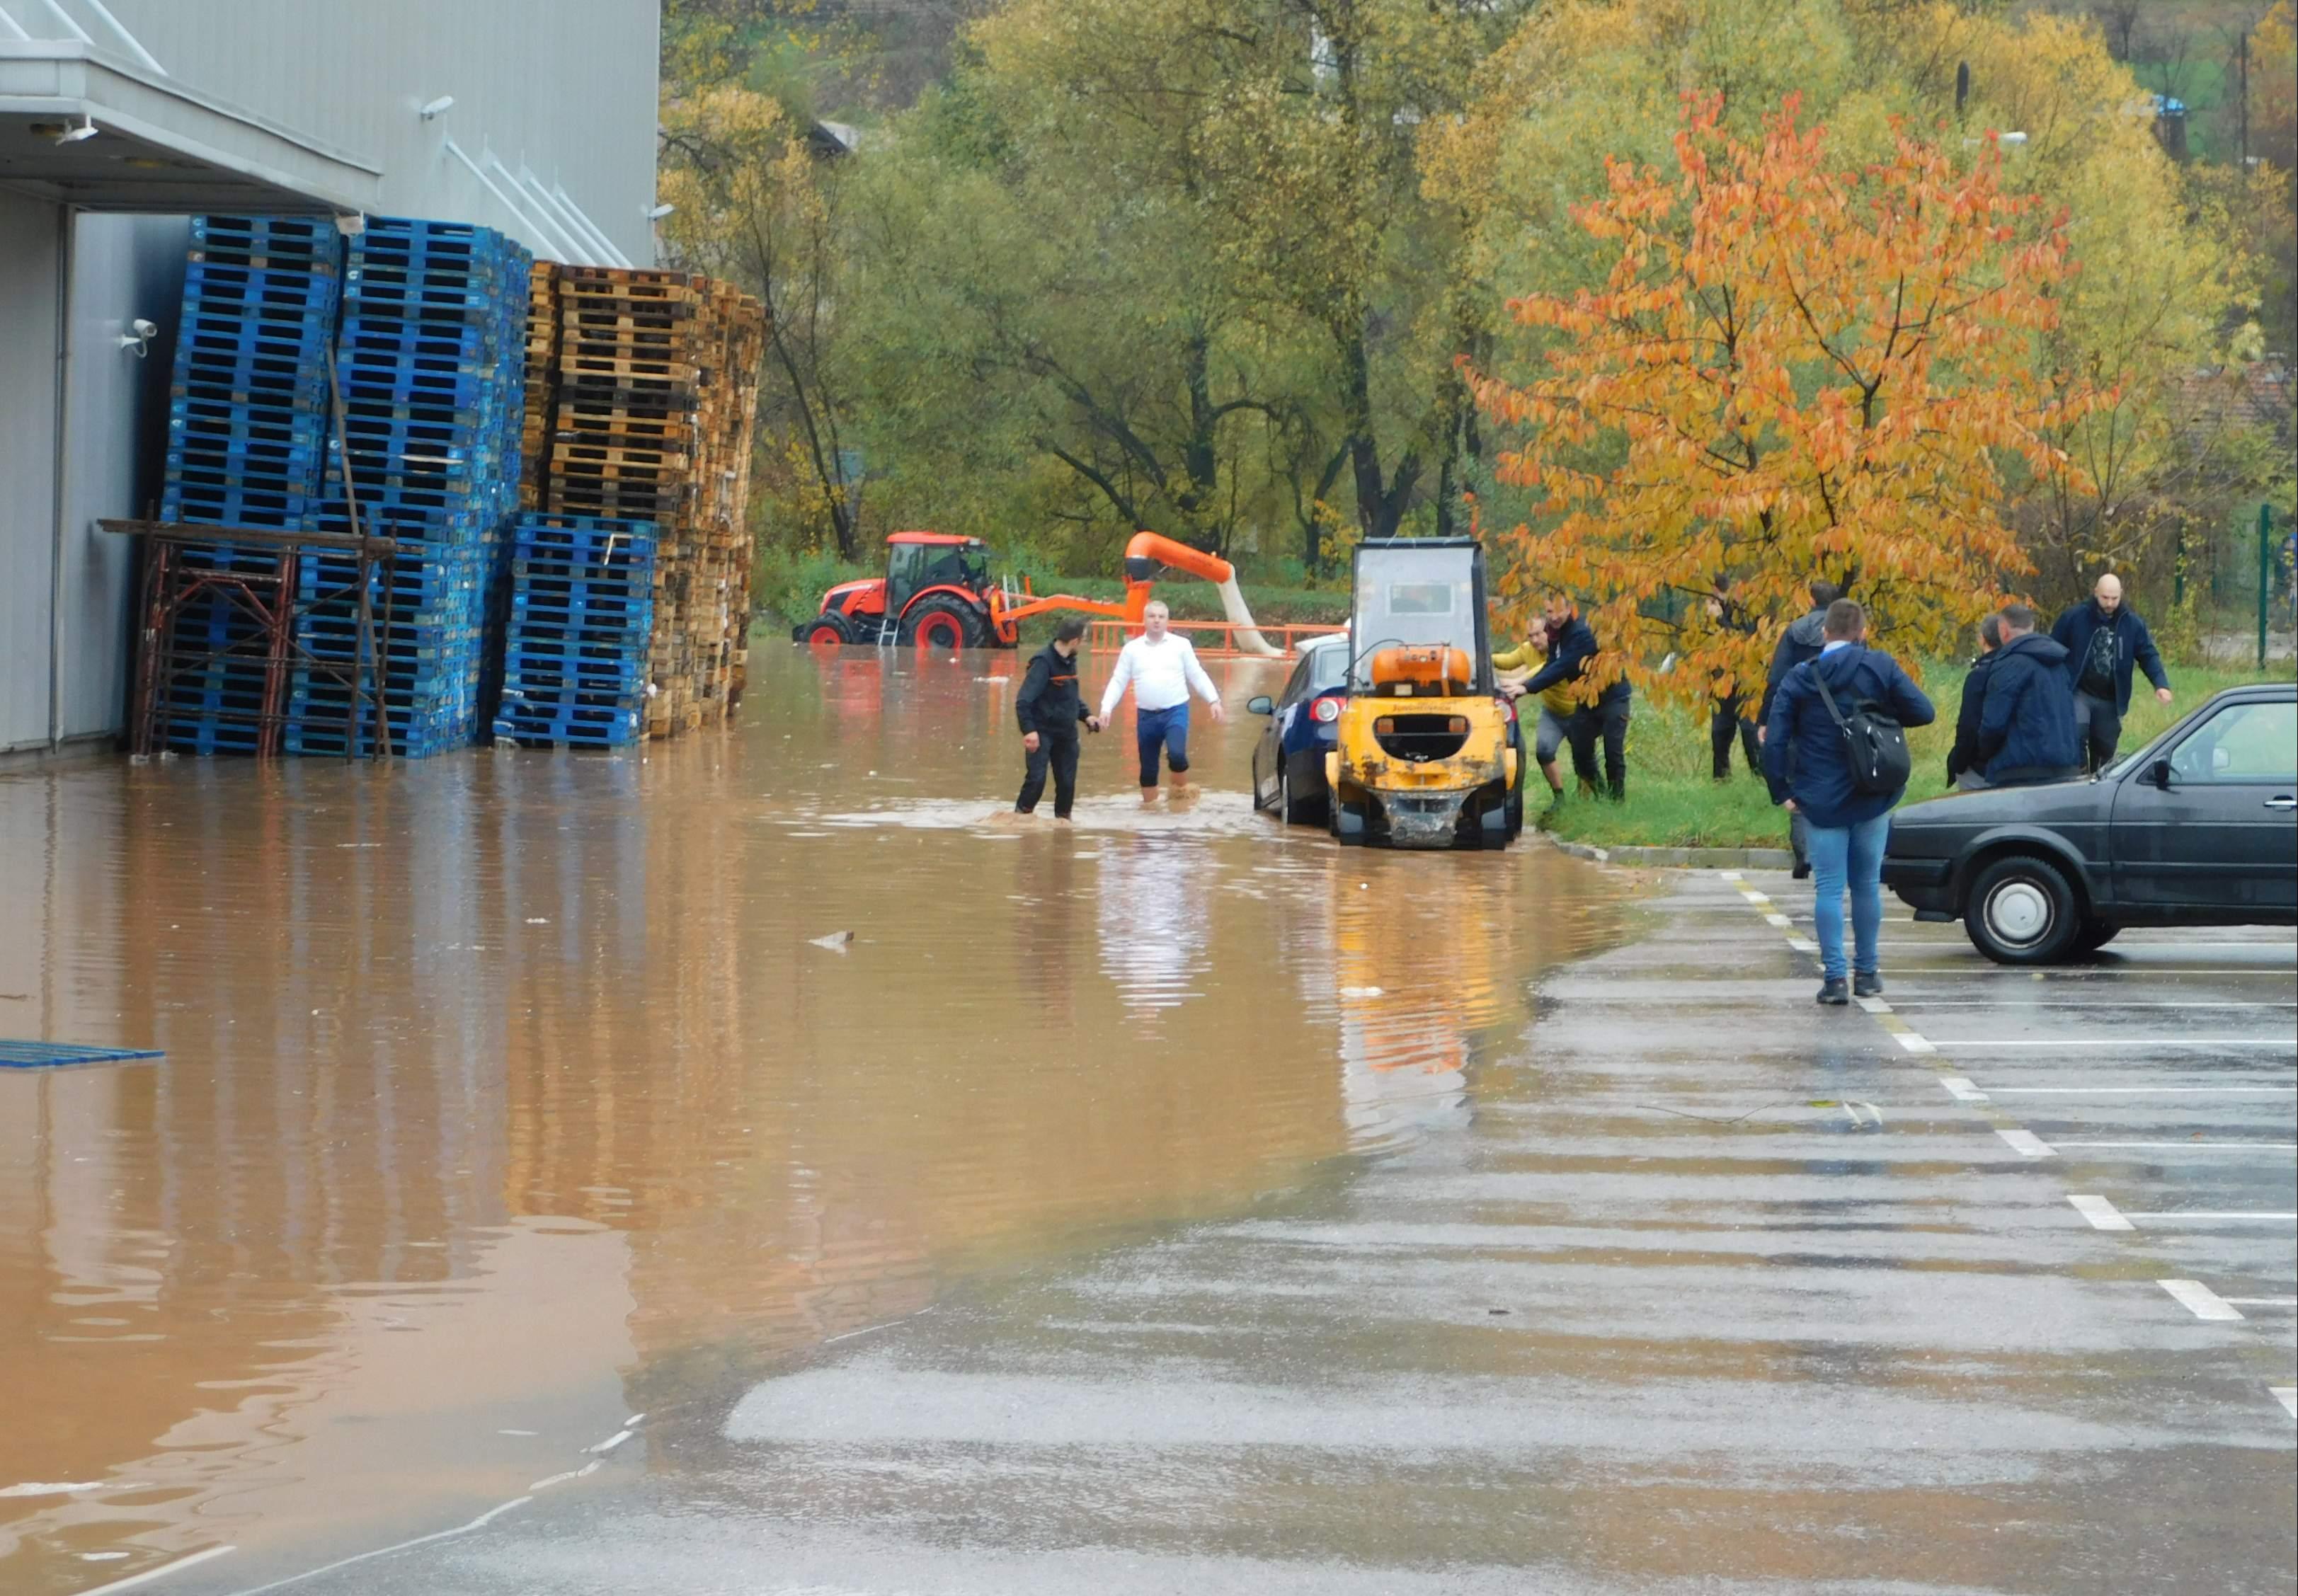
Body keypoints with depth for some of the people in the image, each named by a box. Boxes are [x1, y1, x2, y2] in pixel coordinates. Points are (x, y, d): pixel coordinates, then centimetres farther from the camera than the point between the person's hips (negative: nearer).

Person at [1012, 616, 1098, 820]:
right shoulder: (1044, 662, -17)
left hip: (1067, 734, 7)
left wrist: (1086, 716, 11)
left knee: (1067, 782, 7)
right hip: (1043, 732, -7)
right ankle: (1021, 816, -1)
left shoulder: (1069, 661, 9)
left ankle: (1063, 818, 21)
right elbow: (1024, 701, -20)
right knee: (1036, 778, -15)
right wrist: (1029, 730, -28)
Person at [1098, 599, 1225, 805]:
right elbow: (1118, 681, 5)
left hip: (1176, 711, -2)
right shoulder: (1132, 649, 5)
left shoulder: (1181, 645, 2)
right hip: (1146, 715, 2)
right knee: (1148, 767, 8)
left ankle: (1182, 790, 2)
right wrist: (1107, 708, -6)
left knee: (1176, 754, -24)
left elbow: (1197, 676, 4)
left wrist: (1213, 701, -5)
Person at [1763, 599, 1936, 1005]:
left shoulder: (1799, 679, -3)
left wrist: (1782, 792, 2)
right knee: (1867, 884, 13)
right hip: (1872, 798, 1)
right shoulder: (1879, 667, -5)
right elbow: (1923, 711, -5)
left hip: (1821, 800, -1)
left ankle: (1834, 978, -6)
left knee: (1829, 888, 0)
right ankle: (1867, 972, 20)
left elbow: (1775, 741, -7)